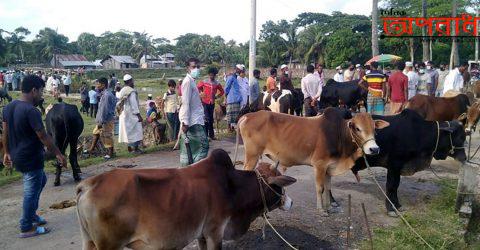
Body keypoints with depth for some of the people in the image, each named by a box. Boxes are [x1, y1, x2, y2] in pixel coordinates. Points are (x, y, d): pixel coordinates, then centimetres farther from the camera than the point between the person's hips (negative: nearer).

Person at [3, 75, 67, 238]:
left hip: (17, 157, 9)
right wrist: (58, 154, -14)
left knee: (40, 180, 26)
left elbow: (5, 133, 11)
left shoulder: (9, 107, 4)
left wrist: (7, 153, 21)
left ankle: (31, 214, 33)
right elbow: (43, 137, -22)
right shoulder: (31, 111, -23)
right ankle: (27, 228, 17)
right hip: (31, 159, -9)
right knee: (31, 192, 5)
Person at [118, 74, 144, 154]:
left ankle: (130, 147, 23)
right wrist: (138, 115, -17)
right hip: (131, 114, -9)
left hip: (124, 115, 9)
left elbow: (118, 104, 13)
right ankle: (136, 148, -3)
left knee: (128, 131, 16)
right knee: (136, 131, -3)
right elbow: (134, 104, -19)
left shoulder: (122, 91, 11)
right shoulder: (131, 91, -16)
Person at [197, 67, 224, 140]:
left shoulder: (217, 83, 4)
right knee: (206, 119, -9)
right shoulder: (204, 82, -4)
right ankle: (205, 135, -2)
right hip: (205, 102, -4)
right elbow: (197, 87, 7)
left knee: (211, 119, 11)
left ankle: (211, 134, 19)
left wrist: (217, 96, 7)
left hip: (212, 103, 4)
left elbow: (222, 91, 17)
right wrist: (201, 94, 4)